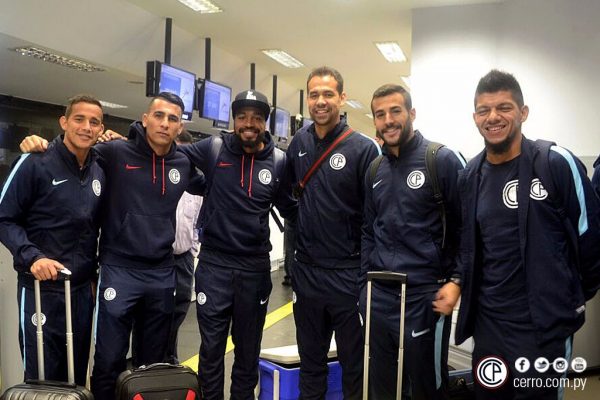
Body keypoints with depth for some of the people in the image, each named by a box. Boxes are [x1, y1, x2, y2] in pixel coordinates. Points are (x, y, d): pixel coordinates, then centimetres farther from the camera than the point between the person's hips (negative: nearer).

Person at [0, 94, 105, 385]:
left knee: (77, 375, 16)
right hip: (41, 288, -5)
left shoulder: (99, 172, 7)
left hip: (83, 289, 5)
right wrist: (32, 257, -22)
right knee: (41, 377, 6)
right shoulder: (35, 163, -10)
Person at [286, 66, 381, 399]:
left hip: (348, 273, -4)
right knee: (310, 359, 20)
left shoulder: (364, 148, -11)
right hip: (306, 269, 5)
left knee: (354, 363, 12)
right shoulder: (299, 142, 4)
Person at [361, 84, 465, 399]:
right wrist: (364, 282, 12)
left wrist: (456, 281, -14)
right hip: (379, 295, 6)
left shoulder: (443, 160, -7)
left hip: (425, 296, -6)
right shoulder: (375, 170, 11)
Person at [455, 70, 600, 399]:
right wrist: (459, 283, 11)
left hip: (545, 325, -5)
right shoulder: (469, 176, 5)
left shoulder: (557, 164, -11)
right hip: (488, 324, 5)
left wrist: (573, 298, 4)